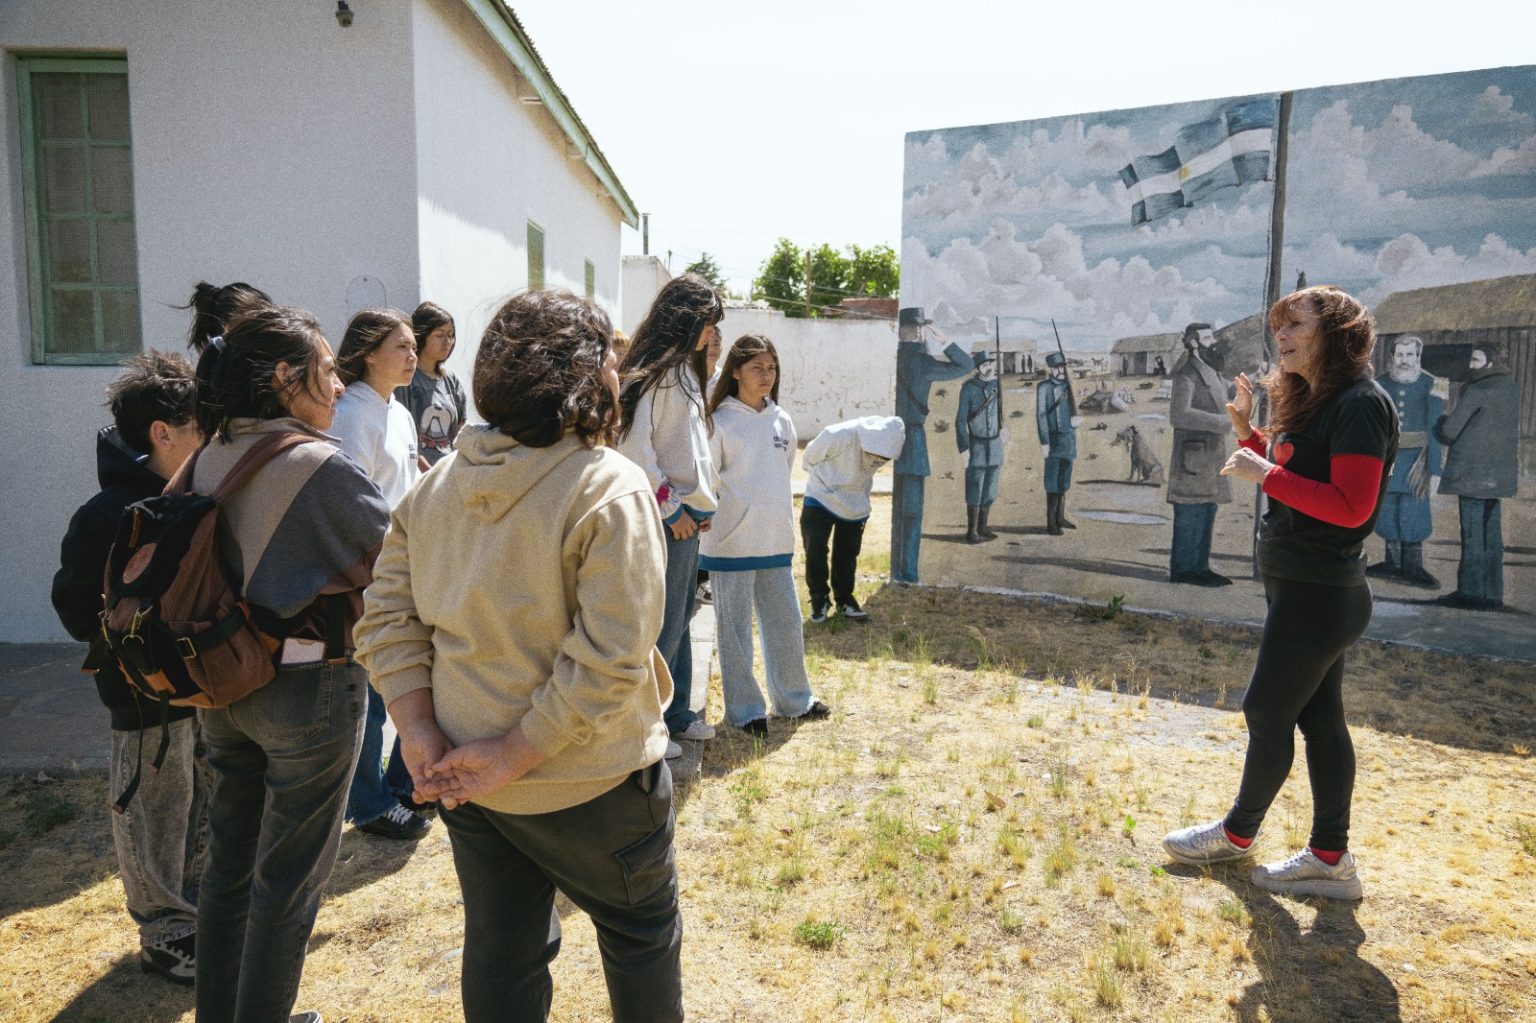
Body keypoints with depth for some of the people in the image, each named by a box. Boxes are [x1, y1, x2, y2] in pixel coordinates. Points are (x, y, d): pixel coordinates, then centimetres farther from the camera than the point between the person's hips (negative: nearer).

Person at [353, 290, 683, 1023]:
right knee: (642, 935, 20)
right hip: (588, 783, -5)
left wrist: (419, 731, -6)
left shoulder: (436, 485, 0)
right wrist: (516, 756, -18)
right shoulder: (609, 491, -21)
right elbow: (609, 659, -27)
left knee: (499, 949, 22)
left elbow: (386, 617, -1)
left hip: (468, 780, 6)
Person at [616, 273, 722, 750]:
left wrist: (701, 505, 12)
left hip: (685, 518, 10)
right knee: (662, 627, 0)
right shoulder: (654, 370, -15)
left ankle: (676, 712, 32)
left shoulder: (682, 370, 15)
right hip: (664, 522, -10)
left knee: (680, 621, 18)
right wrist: (670, 508, -17)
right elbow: (631, 444, -23)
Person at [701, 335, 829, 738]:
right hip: (732, 543, -5)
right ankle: (745, 710, 16)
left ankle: (793, 699, 30)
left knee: (786, 622, 13)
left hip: (776, 542, 6)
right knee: (735, 630, 4)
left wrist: (779, 519, 15)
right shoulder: (719, 422, -8)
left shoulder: (782, 422, 10)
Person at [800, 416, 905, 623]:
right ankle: (819, 599, 10)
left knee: (847, 555, 10)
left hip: (854, 506, 4)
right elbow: (810, 458, -12)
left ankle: (844, 599, 25)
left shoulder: (885, 446, -15)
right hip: (822, 499, -4)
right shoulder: (838, 436, -32)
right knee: (815, 551, -6)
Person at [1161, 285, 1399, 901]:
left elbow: (1351, 507, -24)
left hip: (1318, 593, -10)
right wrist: (1247, 431, 8)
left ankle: (1238, 834, 22)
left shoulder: (1360, 404, -17)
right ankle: (1330, 859, 20)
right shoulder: (1311, 403, 13)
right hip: (1303, 588, 10)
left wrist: (1265, 474, -23)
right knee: (1318, 717, 12)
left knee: (1267, 712, 3)